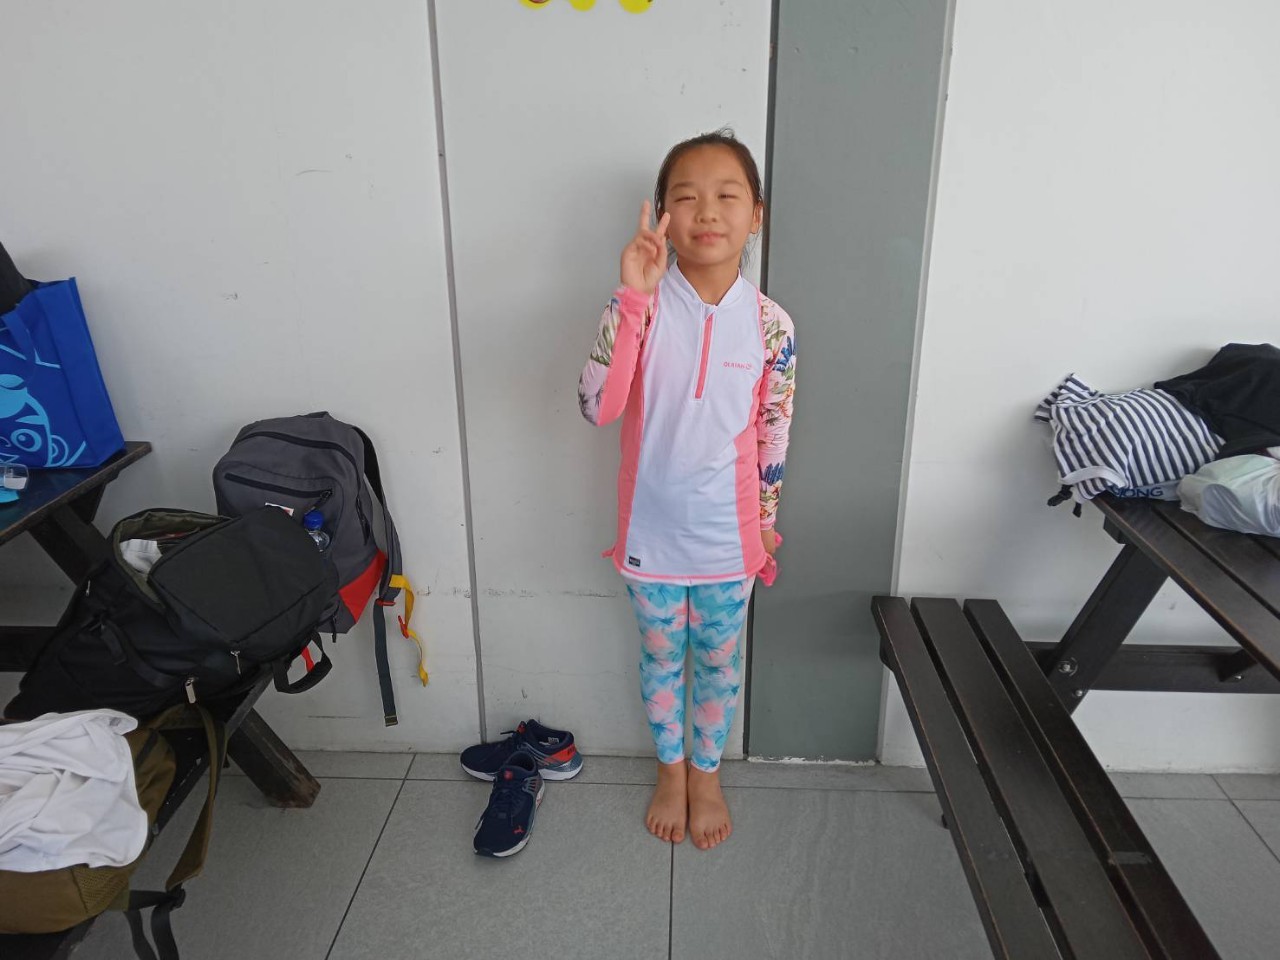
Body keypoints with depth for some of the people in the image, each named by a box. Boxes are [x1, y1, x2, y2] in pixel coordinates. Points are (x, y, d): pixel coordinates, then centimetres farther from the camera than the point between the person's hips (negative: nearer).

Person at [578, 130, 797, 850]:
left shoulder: (771, 324, -9)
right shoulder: (642, 306, -13)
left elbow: (774, 434, 0)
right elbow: (598, 406, -27)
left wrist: (766, 524, 6)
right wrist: (634, 299, -32)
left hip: (727, 534, 1)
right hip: (653, 528, 0)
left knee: (719, 658, 19)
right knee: (662, 656, 20)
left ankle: (706, 773, 45)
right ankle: (671, 770, 45)